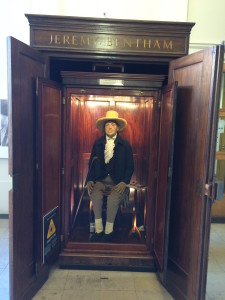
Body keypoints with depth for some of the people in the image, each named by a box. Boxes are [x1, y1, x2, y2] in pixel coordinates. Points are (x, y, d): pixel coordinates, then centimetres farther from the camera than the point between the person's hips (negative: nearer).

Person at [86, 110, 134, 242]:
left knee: (114, 198, -30)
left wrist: (124, 182, -11)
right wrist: (90, 180, -3)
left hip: (118, 181, -2)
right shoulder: (98, 143, 12)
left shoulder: (125, 145, 6)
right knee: (95, 195, -28)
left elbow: (130, 166, 4)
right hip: (100, 180, 2)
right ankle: (98, 230, -12)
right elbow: (92, 163, 13)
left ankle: (109, 231, -8)